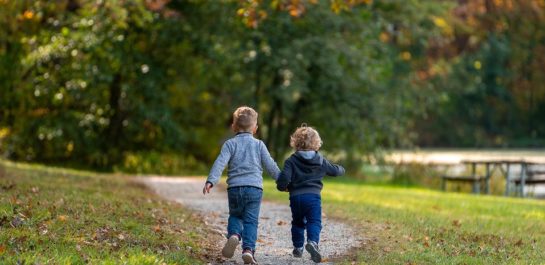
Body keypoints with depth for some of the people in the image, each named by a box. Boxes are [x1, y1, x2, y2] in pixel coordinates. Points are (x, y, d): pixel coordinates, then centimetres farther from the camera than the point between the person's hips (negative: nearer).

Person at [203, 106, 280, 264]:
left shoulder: (230, 144, 6)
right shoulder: (259, 145, 9)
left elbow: (220, 163, -8)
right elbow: (270, 166, 10)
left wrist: (211, 181, -16)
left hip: (234, 188, 0)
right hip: (255, 188, 0)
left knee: (235, 216, 19)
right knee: (251, 221, 1)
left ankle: (234, 235, -11)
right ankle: (248, 249, -17)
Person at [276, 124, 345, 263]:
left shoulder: (291, 161, -1)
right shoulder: (320, 161, 7)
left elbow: (284, 177, -12)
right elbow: (335, 170, 22)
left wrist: (282, 186, 10)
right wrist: (341, 169, 45)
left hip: (296, 196, 1)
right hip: (313, 196, -1)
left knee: (298, 223, 19)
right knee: (314, 222, -4)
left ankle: (298, 247, 24)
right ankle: (312, 241, -31)